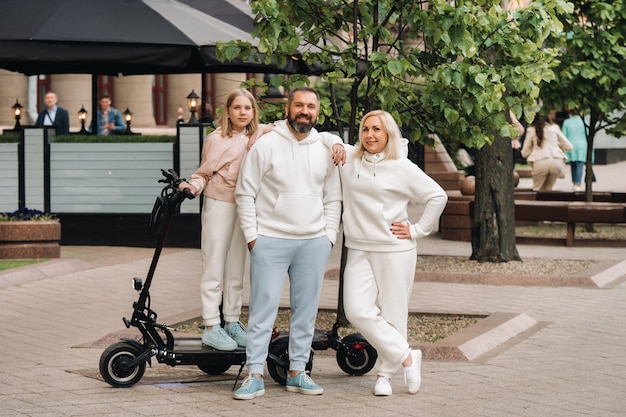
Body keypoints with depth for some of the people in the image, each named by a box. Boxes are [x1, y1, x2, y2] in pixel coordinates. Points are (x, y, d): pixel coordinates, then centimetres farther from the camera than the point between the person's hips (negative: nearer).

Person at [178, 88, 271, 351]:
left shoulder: (260, 135, 3)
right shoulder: (216, 140, -8)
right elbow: (203, 173, -3)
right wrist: (193, 186, -23)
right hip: (219, 205, -5)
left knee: (237, 269, 10)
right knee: (214, 269, -4)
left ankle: (232, 322, 18)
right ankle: (211, 327, -2)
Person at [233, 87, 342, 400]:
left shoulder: (324, 150, 8)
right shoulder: (266, 145, -4)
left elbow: (333, 198, 14)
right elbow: (245, 193, -2)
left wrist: (329, 235, 5)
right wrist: (251, 236, -6)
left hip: (314, 244, 4)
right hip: (270, 242, -4)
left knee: (306, 312, 8)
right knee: (263, 309, -4)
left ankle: (297, 372, 17)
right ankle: (254, 375, -2)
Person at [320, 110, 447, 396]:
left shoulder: (403, 168, -3)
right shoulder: (348, 158, 7)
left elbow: (438, 197, 2)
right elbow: (321, 138, 21)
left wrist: (418, 230, 0)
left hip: (395, 251, -3)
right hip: (359, 251, 3)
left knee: (392, 314, 0)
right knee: (358, 311, -9)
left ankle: (385, 373, 14)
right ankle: (407, 356, 3)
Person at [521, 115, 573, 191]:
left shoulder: (531, 130, 15)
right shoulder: (554, 128, 18)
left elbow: (525, 153, 16)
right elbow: (568, 146, 19)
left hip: (540, 163, -2)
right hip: (557, 161, 2)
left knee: (538, 189, 14)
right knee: (548, 189, 17)